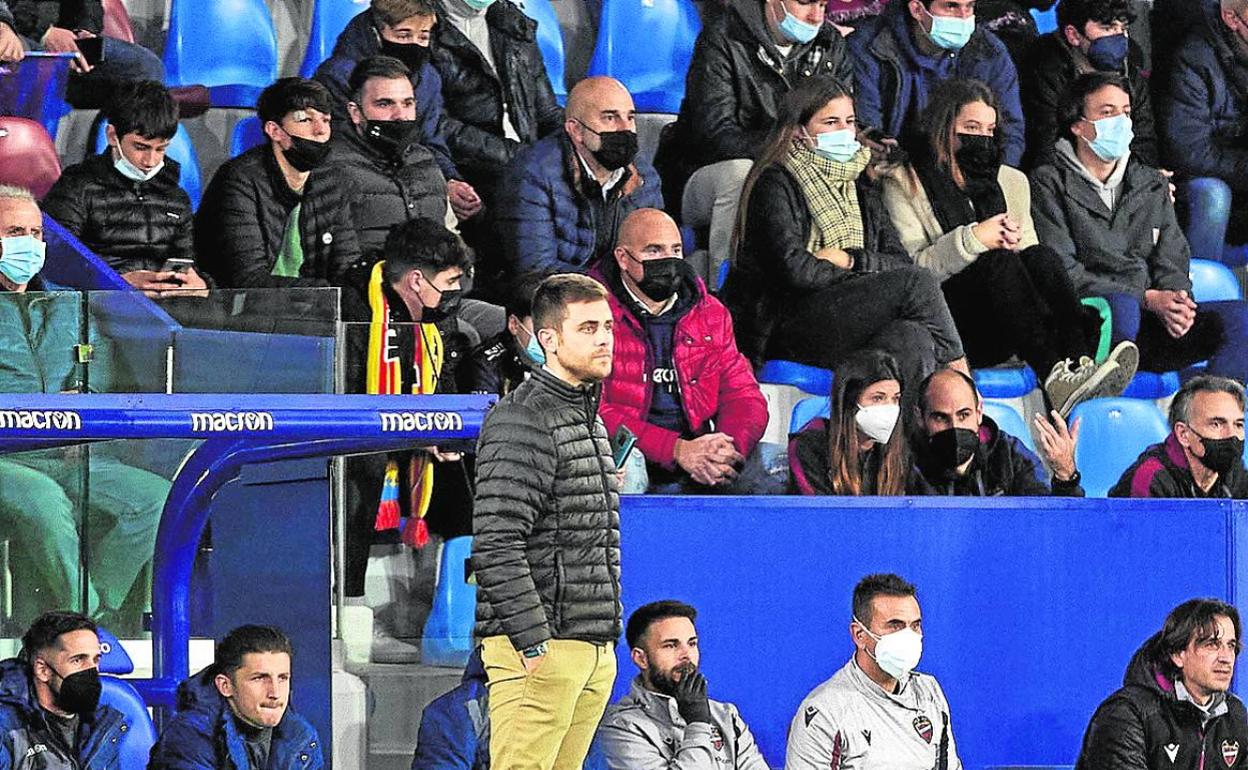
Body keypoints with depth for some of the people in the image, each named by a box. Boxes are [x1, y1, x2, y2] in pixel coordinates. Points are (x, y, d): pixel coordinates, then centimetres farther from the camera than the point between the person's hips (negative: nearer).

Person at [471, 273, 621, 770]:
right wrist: (533, 644, -21)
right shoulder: (522, 421, -11)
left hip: (594, 649, 9)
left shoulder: (589, 419, 20)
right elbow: (496, 546, -19)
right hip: (541, 650, -9)